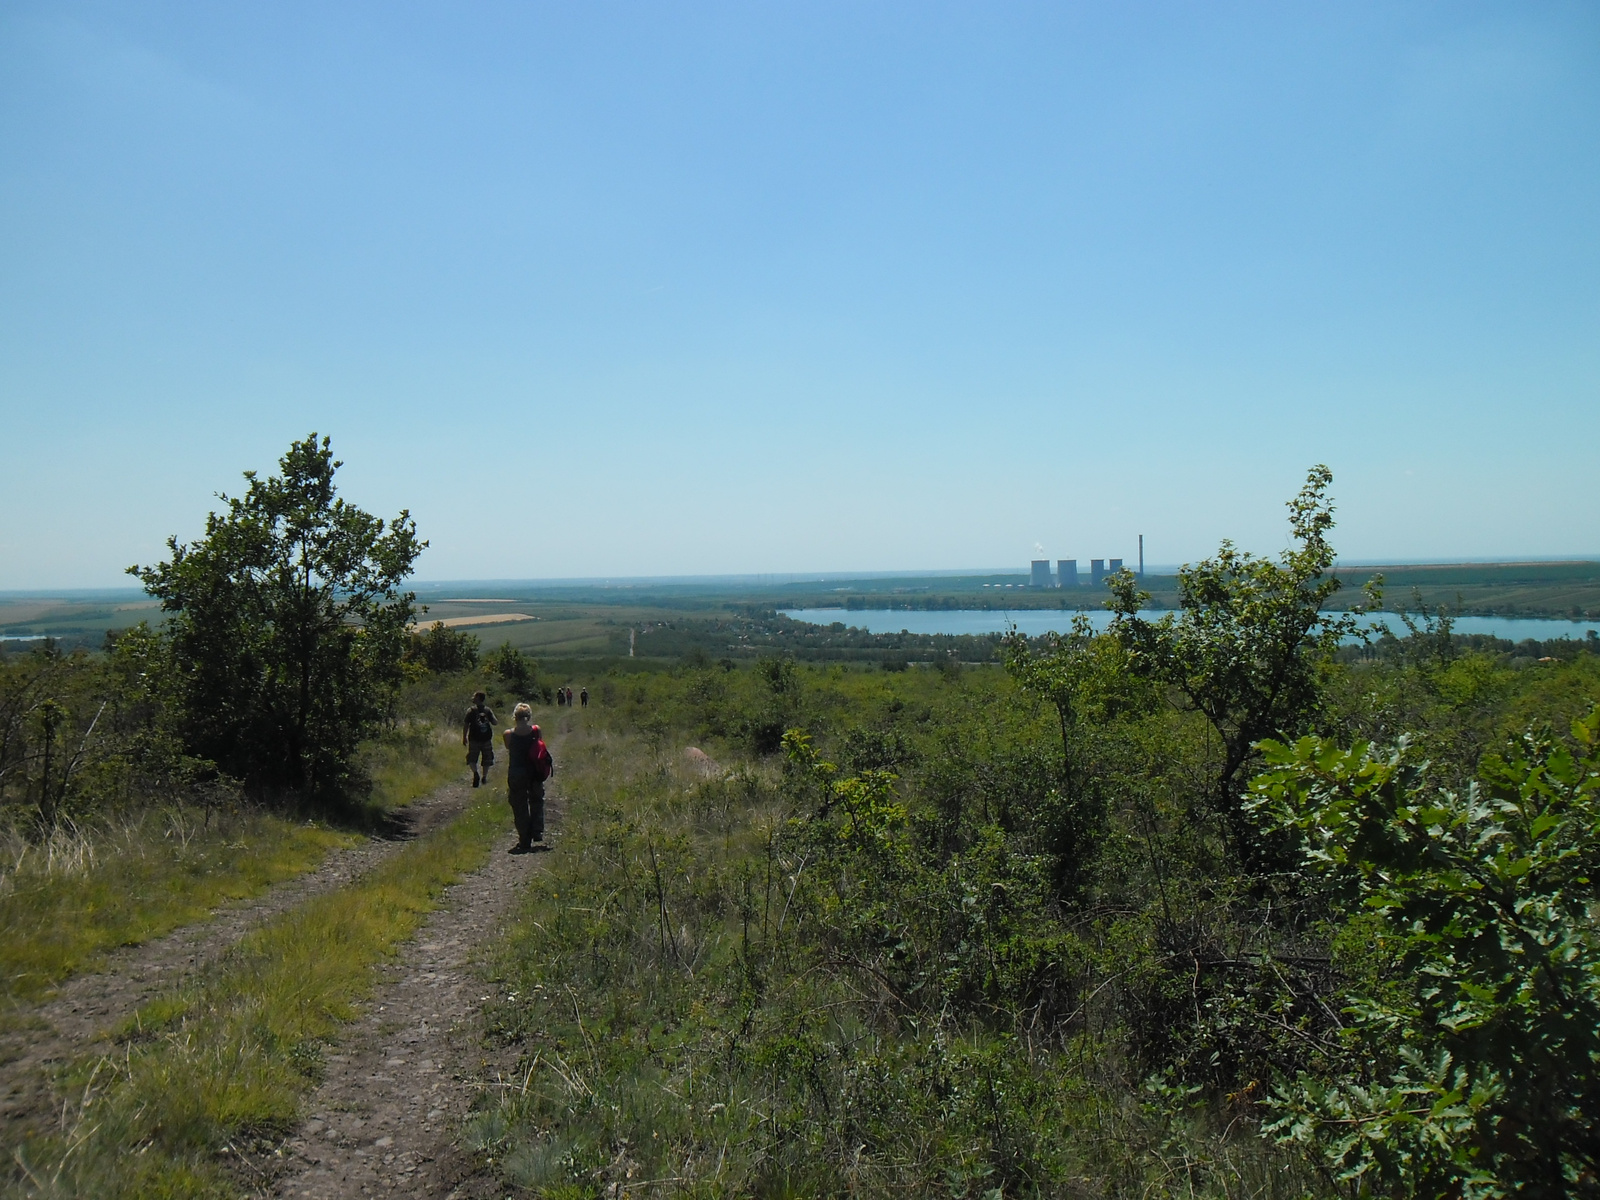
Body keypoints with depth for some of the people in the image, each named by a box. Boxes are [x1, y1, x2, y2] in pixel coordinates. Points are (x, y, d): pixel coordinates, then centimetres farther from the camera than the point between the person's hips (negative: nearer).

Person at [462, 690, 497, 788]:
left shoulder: (471, 710, -7)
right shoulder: (488, 710, 0)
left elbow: (466, 725, -7)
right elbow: (495, 723, -2)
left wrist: (464, 737, 1)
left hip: (474, 739, -2)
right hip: (487, 739, 2)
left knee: (472, 759, 6)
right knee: (487, 759, 14)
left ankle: (475, 772, -19)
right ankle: (484, 777, 14)